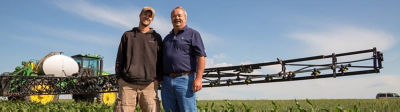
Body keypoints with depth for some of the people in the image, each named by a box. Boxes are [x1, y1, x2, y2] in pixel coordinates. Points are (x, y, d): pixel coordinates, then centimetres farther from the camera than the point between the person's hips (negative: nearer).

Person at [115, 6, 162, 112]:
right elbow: (120, 58, 13)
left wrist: (158, 78, 4)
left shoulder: (156, 37, 14)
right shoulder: (127, 35, 15)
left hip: (149, 85, 0)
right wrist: (119, 77, 5)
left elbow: (160, 59, 13)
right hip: (127, 84, 0)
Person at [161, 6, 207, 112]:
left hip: (185, 79, -6)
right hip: (167, 81, 6)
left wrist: (198, 78, -17)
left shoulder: (193, 34, 4)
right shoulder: (167, 38, 22)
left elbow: (201, 57, -6)